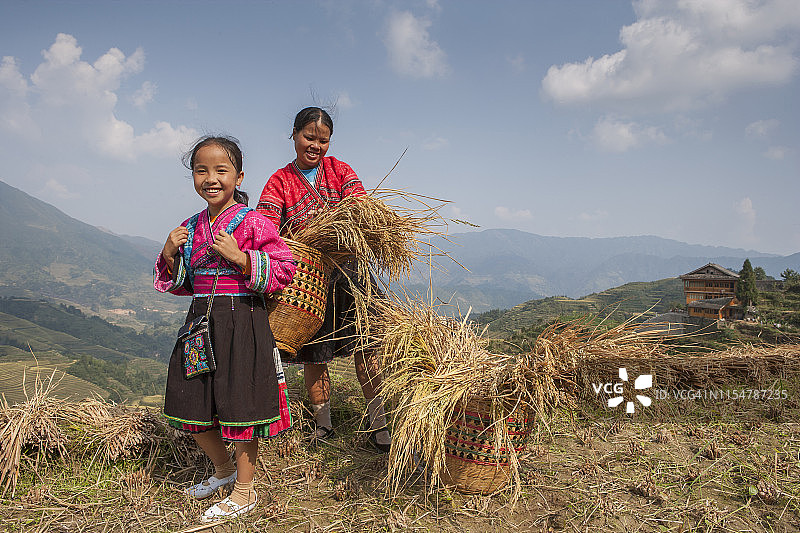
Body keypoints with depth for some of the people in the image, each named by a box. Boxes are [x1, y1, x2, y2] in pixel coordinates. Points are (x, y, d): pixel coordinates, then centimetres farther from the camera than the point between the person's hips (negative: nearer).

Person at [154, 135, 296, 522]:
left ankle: (244, 491, 21)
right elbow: (180, 283, 18)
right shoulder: (189, 229, 10)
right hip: (200, 322, 7)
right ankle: (223, 469, 39)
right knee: (192, 404, 14)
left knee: (239, 406, 1)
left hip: (242, 322, -6)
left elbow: (284, 270, -12)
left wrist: (240, 257, -21)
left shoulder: (253, 223, -8)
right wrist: (169, 255, -1)